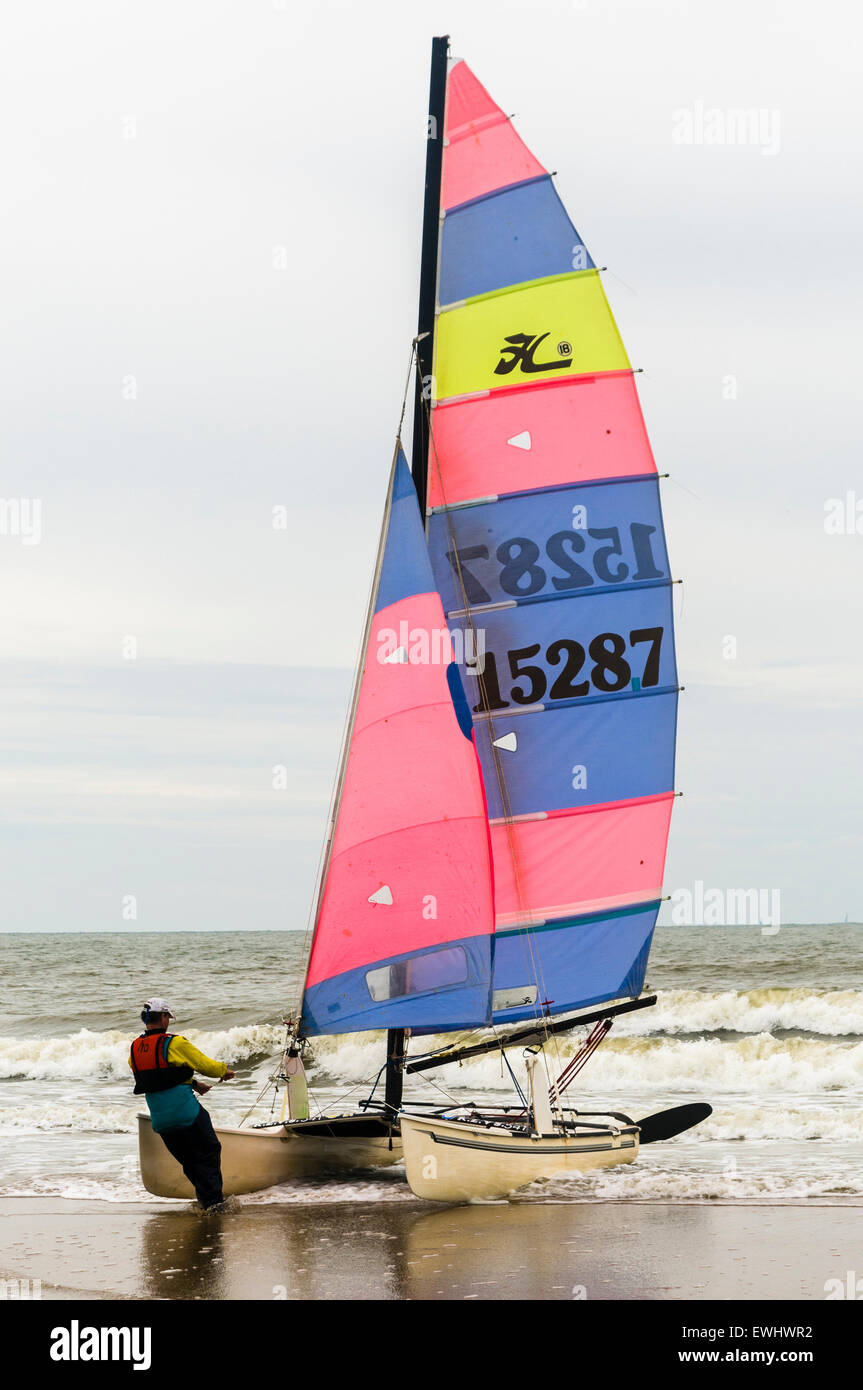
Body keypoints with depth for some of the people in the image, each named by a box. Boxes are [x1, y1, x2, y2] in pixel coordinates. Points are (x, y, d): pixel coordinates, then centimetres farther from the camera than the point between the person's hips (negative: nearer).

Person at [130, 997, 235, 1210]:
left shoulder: (135, 1049, 9)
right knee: (209, 1153, 5)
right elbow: (206, 1065, -2)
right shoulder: (174, 1043, -12)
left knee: (189, 1160, 16)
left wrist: (192, 1083, 28)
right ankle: (212, 1200, -3)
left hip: (160, 1119, 6)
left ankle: (206, 1200, 16)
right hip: (186, 1111, -6)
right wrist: (224, 1070, 19)